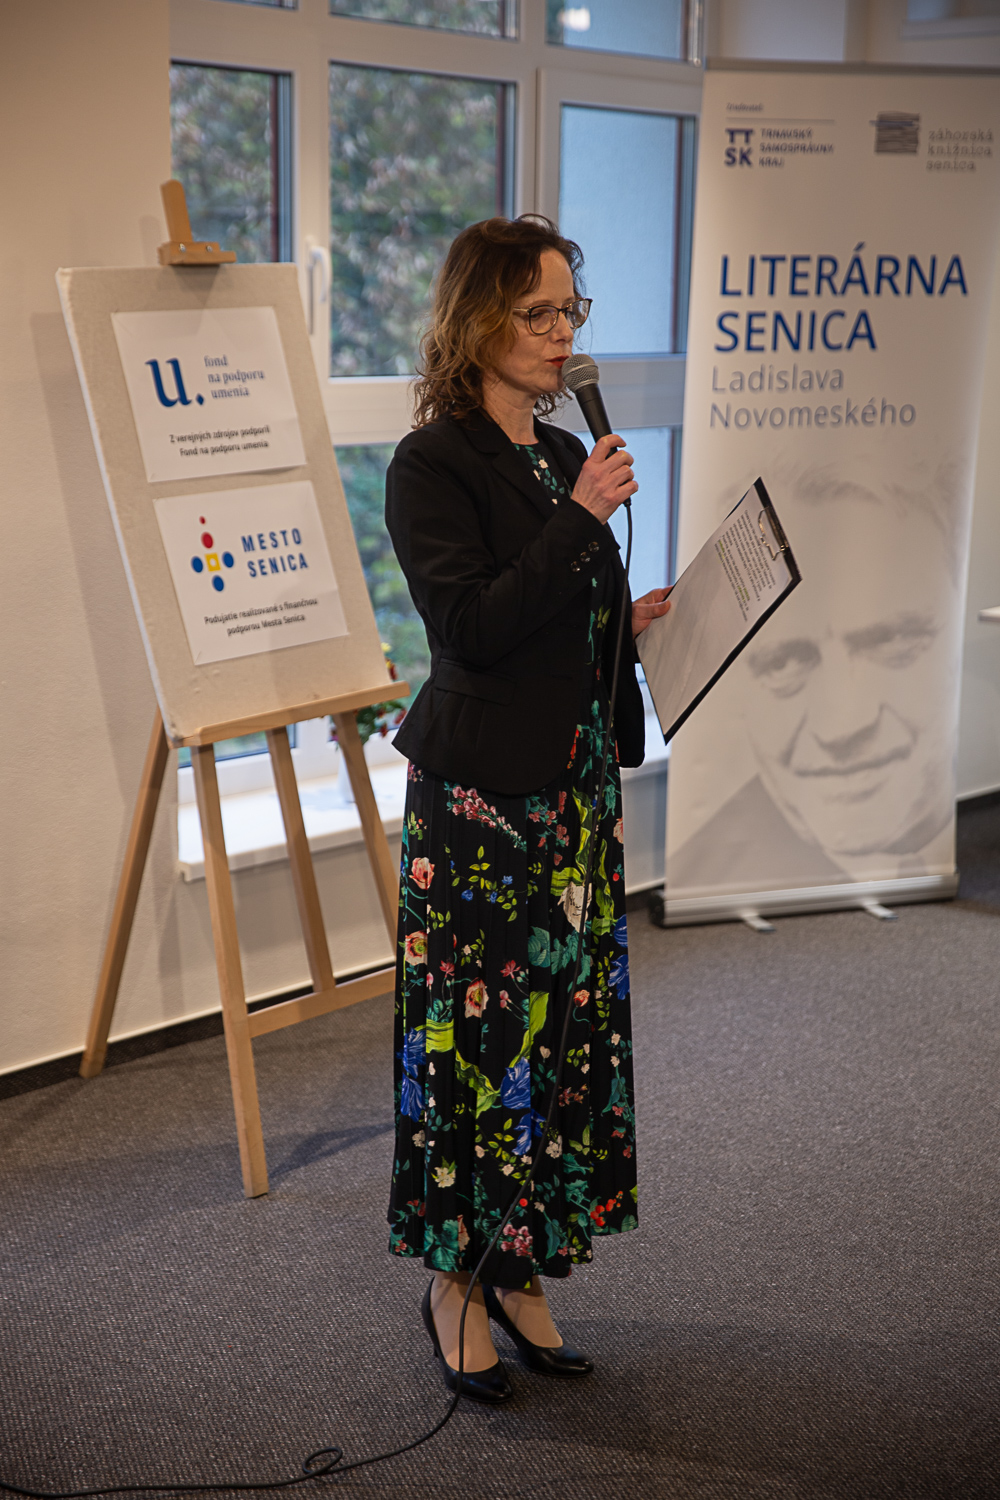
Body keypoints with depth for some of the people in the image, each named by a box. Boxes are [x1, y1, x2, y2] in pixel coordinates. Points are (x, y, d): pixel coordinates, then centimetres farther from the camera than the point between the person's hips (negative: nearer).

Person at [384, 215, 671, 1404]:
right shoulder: (433, 463, -11)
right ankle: (453, 1283, 18)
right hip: (478, 799, -8)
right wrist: (582, 515, -20)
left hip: (572, 788, 8)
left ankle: (519, 1269, 25)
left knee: (564, 1022, 11)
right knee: (475, 1034, 0)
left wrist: (634, 619, 5)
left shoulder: (565, 455, 13)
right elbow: (473, 626, -21)